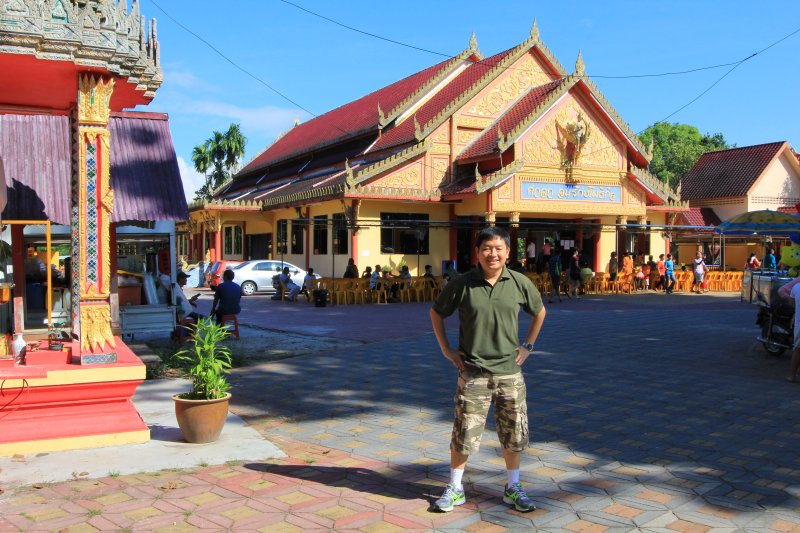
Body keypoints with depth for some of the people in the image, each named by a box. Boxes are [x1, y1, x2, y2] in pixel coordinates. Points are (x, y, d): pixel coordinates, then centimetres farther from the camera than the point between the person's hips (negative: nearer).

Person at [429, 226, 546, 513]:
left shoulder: (519, 283, -2)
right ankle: (455, 488, 22)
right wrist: (446, 349, 3)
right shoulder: (462, 284, -7)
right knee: (464, 433, 4)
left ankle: (513, 487, 30)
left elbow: (539, 311, 16)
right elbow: (436, 312, 7)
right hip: (473, 372, -2)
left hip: (509, 371, 2)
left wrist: (527, 345, 11)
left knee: (514, 434, 12)